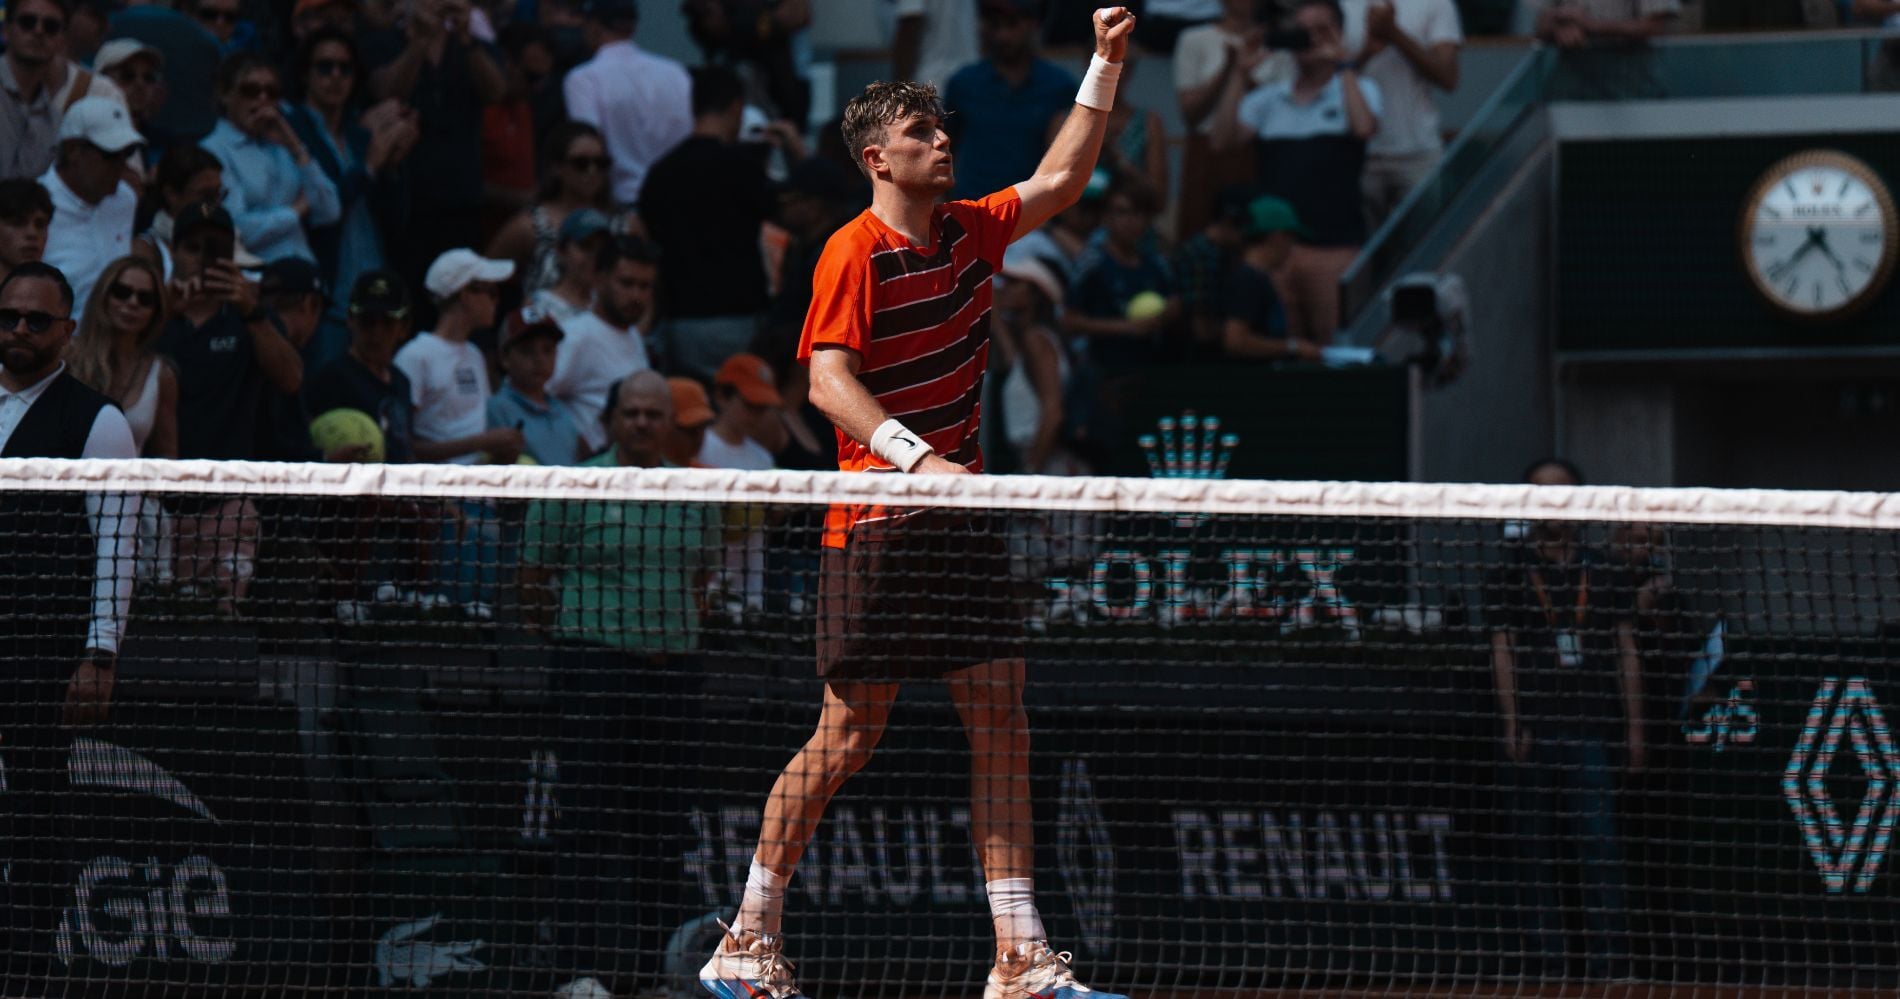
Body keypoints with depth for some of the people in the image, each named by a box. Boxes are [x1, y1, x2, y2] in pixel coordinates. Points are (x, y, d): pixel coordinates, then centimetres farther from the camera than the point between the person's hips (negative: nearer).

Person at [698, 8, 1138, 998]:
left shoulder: (968, 232, 11)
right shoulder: (855, 253, -11)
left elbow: (1058, 180, 23)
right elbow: (829, 382, -20)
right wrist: (918, 458, -31)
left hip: (962, 519, 7)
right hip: (876, 525, -7)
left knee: (1001, 726, 1)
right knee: (849, 732, -5)